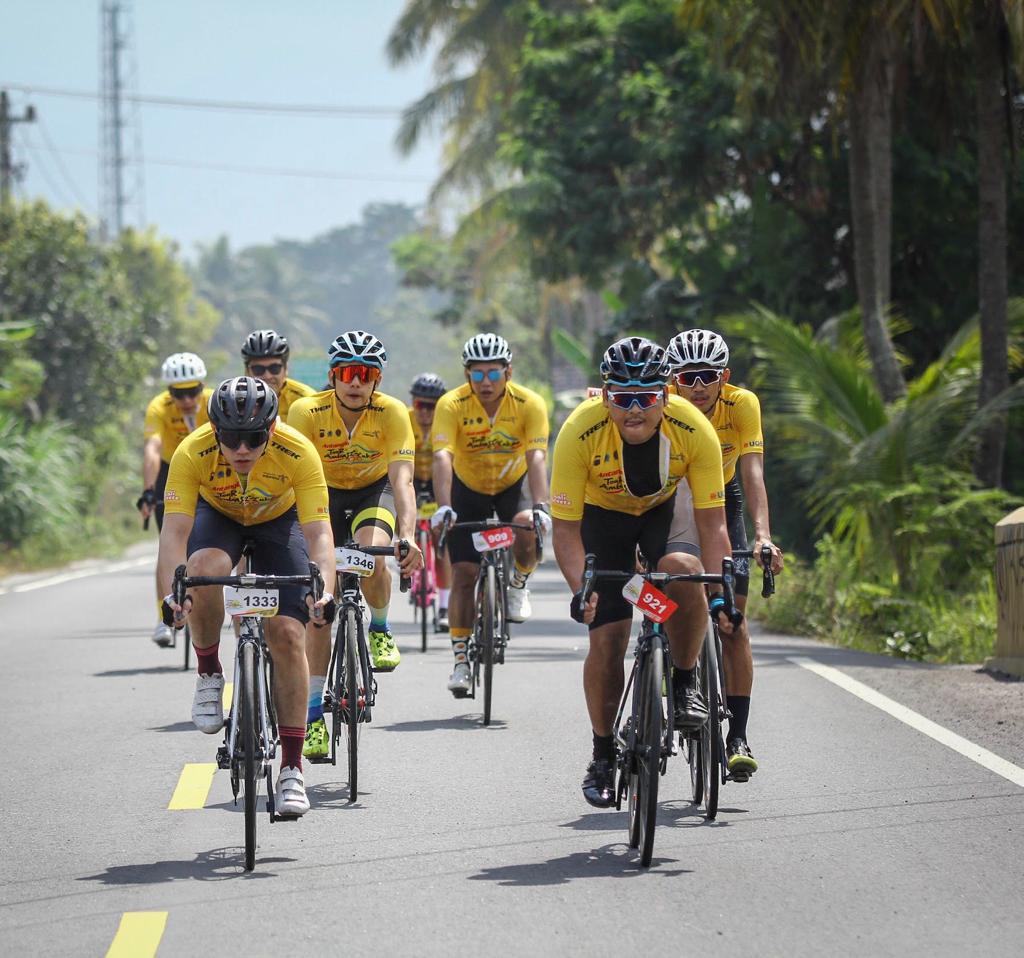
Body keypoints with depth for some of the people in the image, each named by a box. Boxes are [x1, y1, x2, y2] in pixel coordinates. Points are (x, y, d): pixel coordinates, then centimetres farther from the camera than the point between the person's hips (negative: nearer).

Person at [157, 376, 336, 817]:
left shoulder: (298, 453, -35)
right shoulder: (192, 453, -34)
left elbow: (318, 533, -37)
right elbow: (174, 531, -38)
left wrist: (324, 590, -54)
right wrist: (172, 593, -54)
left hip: (278, 520, 0)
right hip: (218, 515, 0)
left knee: (288, 634, -13)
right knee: (205, 570, -35)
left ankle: (291, 769, -5)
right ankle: (209, 673, -8)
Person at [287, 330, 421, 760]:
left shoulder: (391, 413, -25)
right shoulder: (307, 412, -25)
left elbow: (402, 479, -32)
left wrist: (407, 536, -48)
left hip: (374, 492, -1)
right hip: (326, 495, 1)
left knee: (372, 559, -33)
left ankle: (380, 630, -2)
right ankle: (313, 714, -1)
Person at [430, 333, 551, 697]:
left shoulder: (529, 404, -23)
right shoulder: (452, 405, -24)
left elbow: (536, 458, -32)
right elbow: (442, 458, -35)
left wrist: (540, 507, -47)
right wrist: (443, 507, -50)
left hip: (513, 486, 0)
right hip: (468, 489, 0)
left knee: (526, 525, -32)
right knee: (463, 572, -8)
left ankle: (518, 585, -1)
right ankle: (461, 659, 2)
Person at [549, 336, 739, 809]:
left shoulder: (694, 430, -30)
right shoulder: (580, 432, -32)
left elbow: (711, 522, -24)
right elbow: (566, 526, -26)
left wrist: (719, 593, -36)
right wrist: (580, 588, -41)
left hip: (666, 509, 0)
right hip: (603, 515, 0)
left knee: (683, 569, -33)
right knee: (607, 636, -9)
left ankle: (685, 683, -10)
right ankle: (603, 755, 11)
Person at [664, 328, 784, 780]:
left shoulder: (742, 404, -26)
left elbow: (753, 474, -34)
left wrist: (763, 535, -47)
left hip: (720, 497, 0)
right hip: (667, 500, 0)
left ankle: (738, 737, -9)